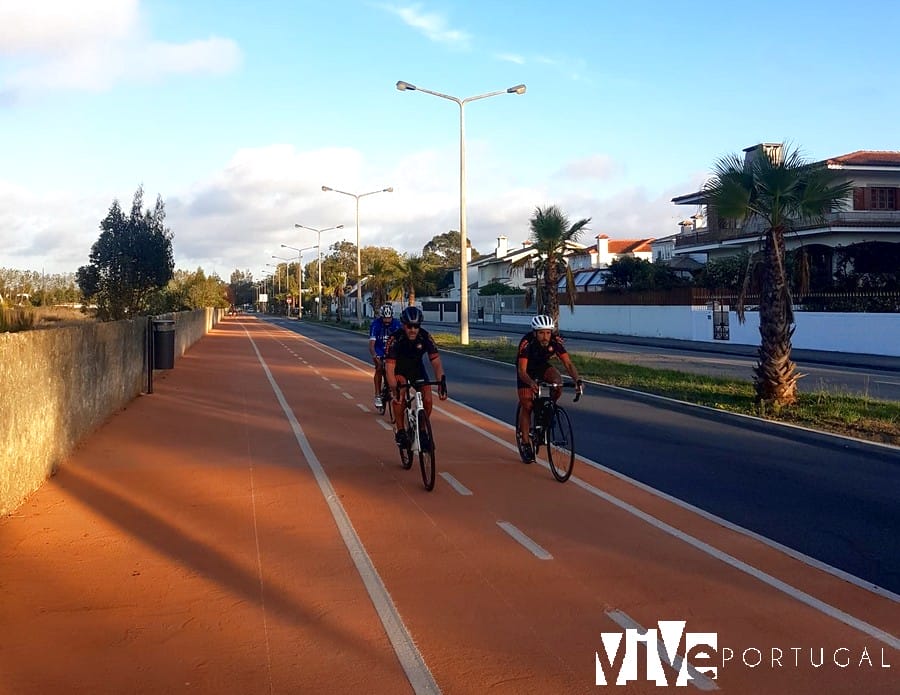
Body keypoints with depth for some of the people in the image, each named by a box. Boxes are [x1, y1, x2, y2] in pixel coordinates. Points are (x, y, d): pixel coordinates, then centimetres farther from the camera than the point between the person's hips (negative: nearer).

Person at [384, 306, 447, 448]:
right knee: (399, 393, -31)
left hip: (417, 368, 3)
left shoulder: (425, 337, -25)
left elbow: (436, 362, -28)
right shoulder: (395, 339, -31)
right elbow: (389, 368, -36)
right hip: (398, 369, -2)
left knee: (428, 400, -14)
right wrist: (394, 390, -50)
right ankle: (399, 430, -15)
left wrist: (442, 382, -43)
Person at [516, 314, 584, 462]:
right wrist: (531, 383, -60)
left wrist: (577, 380, -47)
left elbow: (568, 363, -30)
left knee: (557, 381, -29)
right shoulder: (527, 343, -35)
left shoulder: (556, 341, -28)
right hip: (527, 369, -2)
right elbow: (522, 370, -40)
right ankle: (525, 443, 6)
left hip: (542, 366, 2)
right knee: (526, 404, -6)